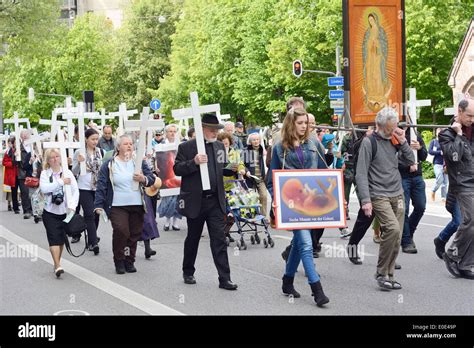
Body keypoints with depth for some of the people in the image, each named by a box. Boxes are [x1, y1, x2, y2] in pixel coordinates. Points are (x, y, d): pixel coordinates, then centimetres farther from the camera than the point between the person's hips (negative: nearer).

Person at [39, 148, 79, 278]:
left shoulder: (67, 172, 1)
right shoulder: (45, 174, -2)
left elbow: (75, 190, -3)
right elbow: (44, 188, -19)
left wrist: (72, 205, -16)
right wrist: (61, 182, -19)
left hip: (65, 211, 2)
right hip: (50, 212, -2)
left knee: (62, 239, 11)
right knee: (54, 239, -10)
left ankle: (57, 263, 25)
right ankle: (58, 266, -14)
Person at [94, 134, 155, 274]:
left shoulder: (139, 162, 10)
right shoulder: (109, 164, 3)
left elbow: (152, 179, 6)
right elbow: (101, 186, 1)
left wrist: (144, 179, -16)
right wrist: (99, 205, -6)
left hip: (137, 205, 3)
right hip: (117, 206, -3)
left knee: (134, 234, 4)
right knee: (121, 231, -17)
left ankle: (129, 261, 18)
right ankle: (119, 261, -1)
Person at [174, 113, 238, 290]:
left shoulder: (220, 146, 11)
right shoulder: (187, 147, -5)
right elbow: (177, 169, -10)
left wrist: (232, 169, -1)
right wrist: (194, 162, -24)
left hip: (215, 201, 3)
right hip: (195, 201, -3)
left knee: (219, 240, -3)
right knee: (192, 239, 12)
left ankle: (224, 279, -3)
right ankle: (188, 272, 30)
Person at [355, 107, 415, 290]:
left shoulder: (393, 140, 10)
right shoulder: (369, 142, -6)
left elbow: (411, 161, 15)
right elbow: (361, 174, -9)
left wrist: (403, 142, 0)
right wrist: (365, 200, -16)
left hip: (397, 194, 6)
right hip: (379, 196, -6)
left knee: (396, 239, 2)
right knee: (393, 229, -23)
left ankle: (389, 275, 14)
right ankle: (381, 273, -9)